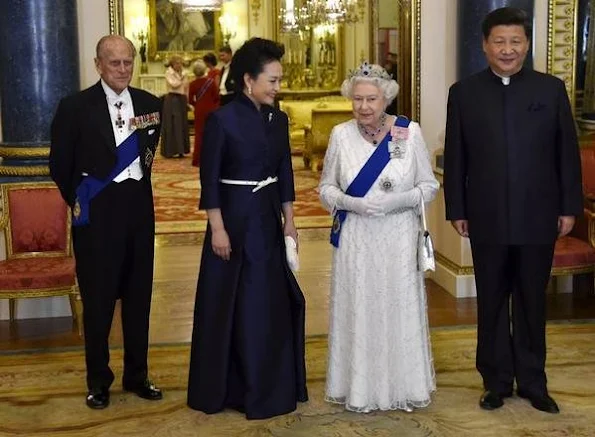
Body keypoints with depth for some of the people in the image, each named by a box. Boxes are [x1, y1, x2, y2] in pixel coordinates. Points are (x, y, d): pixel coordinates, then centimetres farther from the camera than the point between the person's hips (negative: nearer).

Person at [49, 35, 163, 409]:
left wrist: (140, 186, 13)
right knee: (98, 298, 5)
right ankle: (99, 381, 21)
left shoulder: (150, 104, 3)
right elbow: (60, 163, -1)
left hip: (139, 207, 4)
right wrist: (77, 202, 3)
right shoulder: (76, 107, -8)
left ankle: (137, 375, 26)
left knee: (139, 295, 12)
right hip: (97, 211, -4)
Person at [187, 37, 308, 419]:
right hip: (235, 219, -6)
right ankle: (226, 388, 18)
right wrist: (218, 229, -15)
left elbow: (285, 173, 11)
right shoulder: (222, 120, -12)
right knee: (229, 304, 4)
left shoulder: (279, 120, 6)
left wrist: (289, 220, 9)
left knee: (272, 302, 11)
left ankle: (269, 387, 25)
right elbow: (209, 179, -12)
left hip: (268, 219, 6)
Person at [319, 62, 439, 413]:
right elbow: (326, 188, 5)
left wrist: (398, 201, -17)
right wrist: (351, 203, -15)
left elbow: (429, 185, 1)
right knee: (357, 311, 6)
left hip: (398, 239, -1)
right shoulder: (341, 135, -2)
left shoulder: (410, 132, -4)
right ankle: (360, 390, 21)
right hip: (355, 240, 1)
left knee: (400, 308, 6)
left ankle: (404, 387, 24)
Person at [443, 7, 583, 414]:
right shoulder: (464, 92, 2)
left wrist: (569, 207, -1)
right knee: (492, 305, 10)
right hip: (487, 220, 0)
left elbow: (568, 152, 2)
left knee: (532, 304, 11)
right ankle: (497, 381, 23)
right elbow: (455, 157, 2)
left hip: (538, 218, 0)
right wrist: (457, 210, -1)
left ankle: (532, 381, 24)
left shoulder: (551, 89, 2)